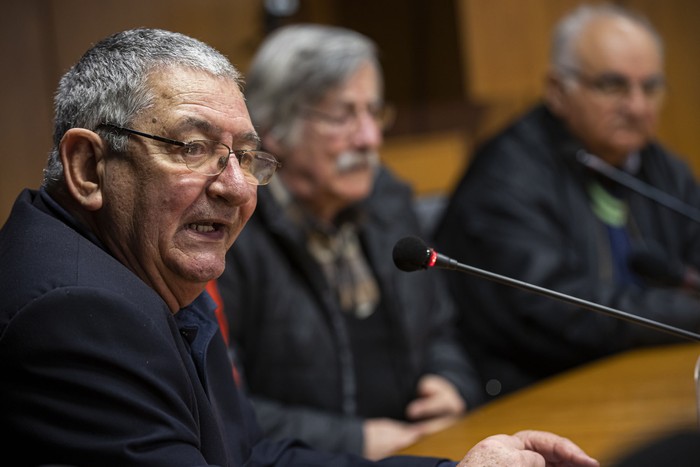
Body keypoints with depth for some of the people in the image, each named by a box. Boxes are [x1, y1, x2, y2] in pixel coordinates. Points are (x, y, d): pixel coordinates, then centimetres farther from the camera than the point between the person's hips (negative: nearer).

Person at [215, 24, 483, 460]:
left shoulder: (387, 198, 13)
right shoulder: (229, 229, -13)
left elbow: (439, 330, 25)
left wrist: (452, 388, 4)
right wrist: (352, 441, -14)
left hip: (416, 450, 7)